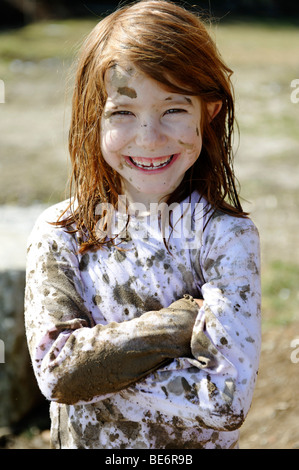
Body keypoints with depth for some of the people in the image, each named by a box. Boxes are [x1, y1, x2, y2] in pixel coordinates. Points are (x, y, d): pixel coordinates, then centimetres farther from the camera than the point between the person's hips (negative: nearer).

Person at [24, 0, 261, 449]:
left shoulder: (227, 235, -18)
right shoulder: (59, 233, -13)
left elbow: (227, 400, -26)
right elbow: (54, 368, -23)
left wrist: (93, 366, -24)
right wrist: (185, 322, -27)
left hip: (195, 445, -1)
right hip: (81, 443, 2)